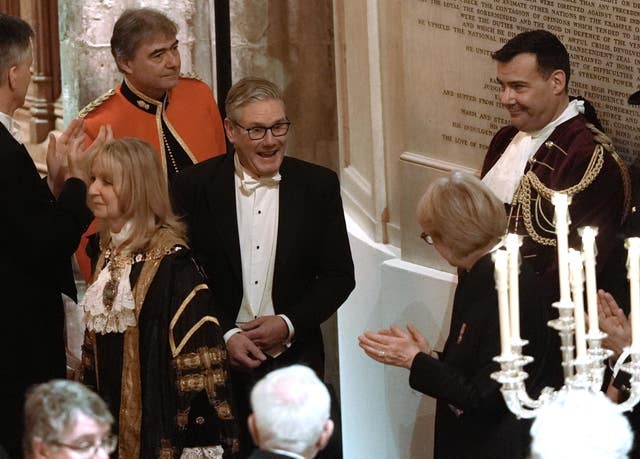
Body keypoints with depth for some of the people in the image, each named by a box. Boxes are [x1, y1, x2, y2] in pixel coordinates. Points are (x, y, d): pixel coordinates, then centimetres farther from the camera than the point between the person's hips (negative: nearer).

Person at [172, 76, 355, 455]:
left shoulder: (318, 186, 1)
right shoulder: (194, 188, -2)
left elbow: (339, 276, 3)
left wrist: (288, 324, -9)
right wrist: (224, 335, -12)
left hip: (294, 361, 1)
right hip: (219, 363, -1)